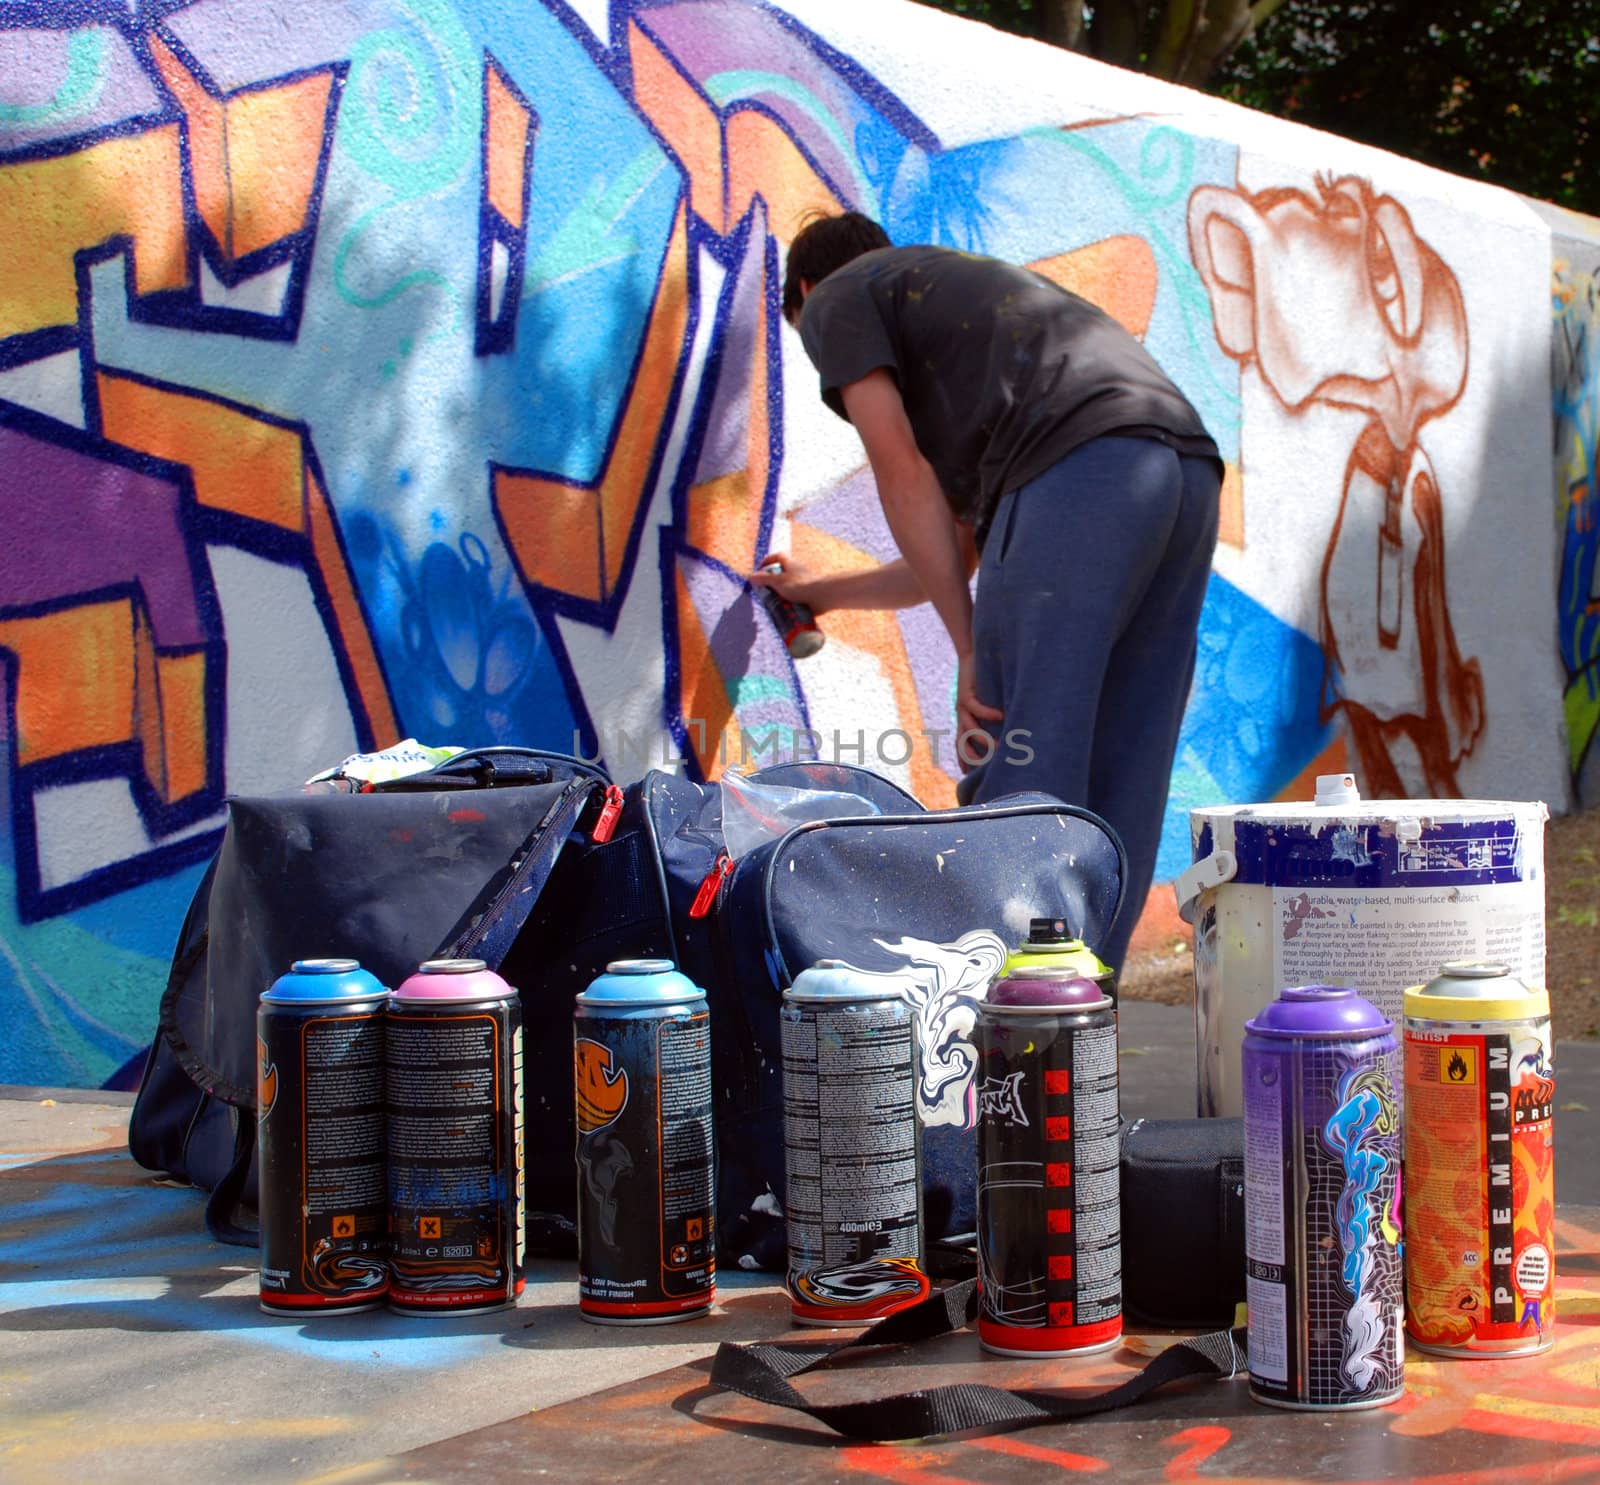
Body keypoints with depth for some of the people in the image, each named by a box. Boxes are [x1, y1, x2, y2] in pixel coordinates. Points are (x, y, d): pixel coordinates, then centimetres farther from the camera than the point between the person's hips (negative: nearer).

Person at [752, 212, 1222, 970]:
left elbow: (903, 474, 3)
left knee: (1019, 785, -7)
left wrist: (972, 650, 1)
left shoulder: (837, 298, 19)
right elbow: (957, 556, 42)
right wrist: (819, 591, 58)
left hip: (1078, 468, -8)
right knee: (1110, 801, 10)